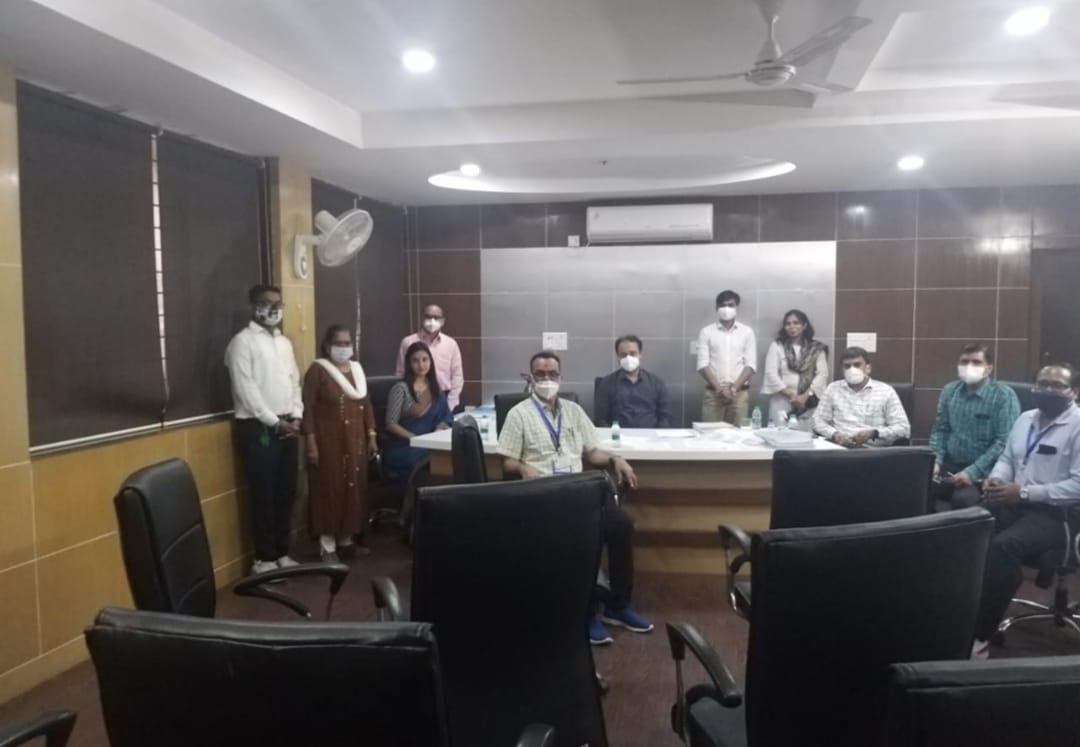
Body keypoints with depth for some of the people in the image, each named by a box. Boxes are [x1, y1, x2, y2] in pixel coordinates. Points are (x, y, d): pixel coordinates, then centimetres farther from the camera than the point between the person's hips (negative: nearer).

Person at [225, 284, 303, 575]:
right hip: (258, 427, -7)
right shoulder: (242, 342, -7)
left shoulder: (284, 343, 15)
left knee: (286, 491, 9)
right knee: (263, 493, -1)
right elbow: (246, 390, -14)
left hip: (286, 425, 7)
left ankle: (282, 553, 20)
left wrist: (295, 417, 1)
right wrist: (274, 422, -13)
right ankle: (265, 558, 10)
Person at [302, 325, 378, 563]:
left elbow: (366, 404, 15)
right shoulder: (318, 370, -8)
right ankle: (327, 545, 6)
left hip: (355, 440, 6)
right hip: (328, 440, -6)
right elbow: (308, 408, -11)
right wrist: (311, 443, -16)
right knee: (329, 488, -1)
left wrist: (371, 436, 11)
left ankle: (346, 538, 22)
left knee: (353, 488, 10)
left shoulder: (357, 369, 11)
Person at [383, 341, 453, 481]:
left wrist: (440, 428, -13)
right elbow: (391, 424, -9)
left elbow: (445, 416, 9)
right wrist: (416, 438, -17)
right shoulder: (401, 388, -6)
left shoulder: (434, 387, 11)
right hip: (403, 448, -5)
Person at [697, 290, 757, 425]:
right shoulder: (706, 332, 5)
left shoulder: (747, 332, 8)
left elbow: (750, 364, 1)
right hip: (713, 392, 0)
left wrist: (734, 388, -11)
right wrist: (719, 388, -11)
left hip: (740, 393, 1)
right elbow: (703, 364, -1)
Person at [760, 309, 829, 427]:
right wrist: (790, 395, -9)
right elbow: (771, 373, -1)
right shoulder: (776, 346, 8)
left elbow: (822, 374, 1)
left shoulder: (817, 348, 11)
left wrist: (805, 396, -11)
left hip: (809, 401, 1)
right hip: (782, 399, 0)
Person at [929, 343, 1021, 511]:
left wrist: (973, 472, -18)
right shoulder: (949, 390, 9)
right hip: (949, 465, 5)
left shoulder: (1004, 396, -6)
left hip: (984, 471, -4)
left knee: (962, 498, -34)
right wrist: (936, 461, -1)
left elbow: (1003, 442, -13)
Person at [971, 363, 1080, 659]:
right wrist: (996, 478, -2)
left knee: (1002, 546, -33)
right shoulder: (1025, 418, 15)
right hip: (1013, 502, 7)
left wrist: (1023, 492, -21)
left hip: (1055, 513, -6)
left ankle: (980, 635, -22)